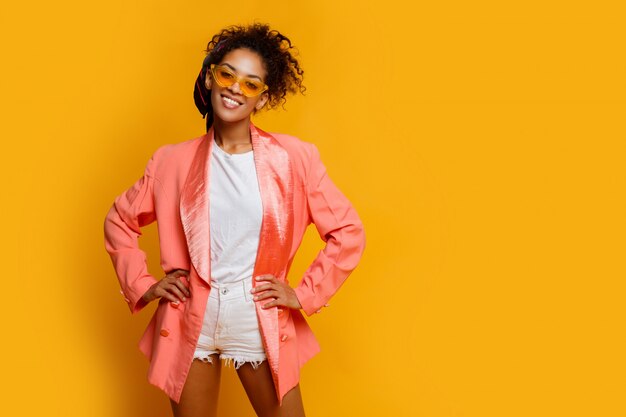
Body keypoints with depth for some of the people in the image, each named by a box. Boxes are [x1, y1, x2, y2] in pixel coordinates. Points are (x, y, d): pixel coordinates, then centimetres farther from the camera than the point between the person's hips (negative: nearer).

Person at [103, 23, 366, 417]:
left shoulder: (294, 158, -6)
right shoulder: (175, 160, -2)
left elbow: (348, 233, -2)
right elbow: (119, 222, 12)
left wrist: (304, 294, -6)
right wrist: (143, 285, 3)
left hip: (261, 322, -1)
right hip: (190, 321, 1)